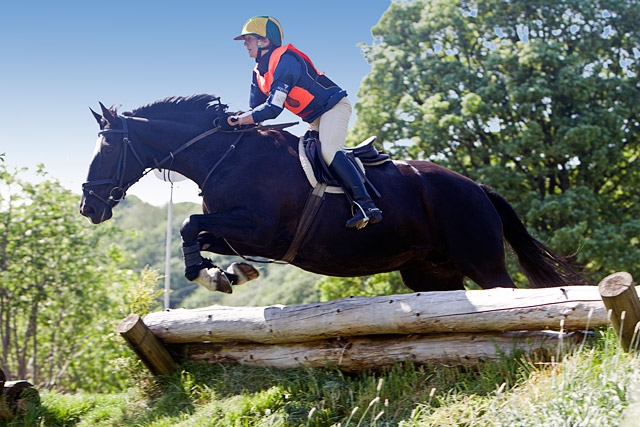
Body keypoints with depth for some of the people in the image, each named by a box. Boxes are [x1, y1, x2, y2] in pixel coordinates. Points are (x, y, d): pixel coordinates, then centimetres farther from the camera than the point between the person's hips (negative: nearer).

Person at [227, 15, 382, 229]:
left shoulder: (285, 60, -25)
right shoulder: (259, 73, 6)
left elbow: (272, 109, -32)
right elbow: (255, 110, 5)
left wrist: (237, 120, -32)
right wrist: (239, 120, -15)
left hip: (334, 105, -10)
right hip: (316, 118, 11)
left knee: (328, 151, -27)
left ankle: (366, 206, -33)